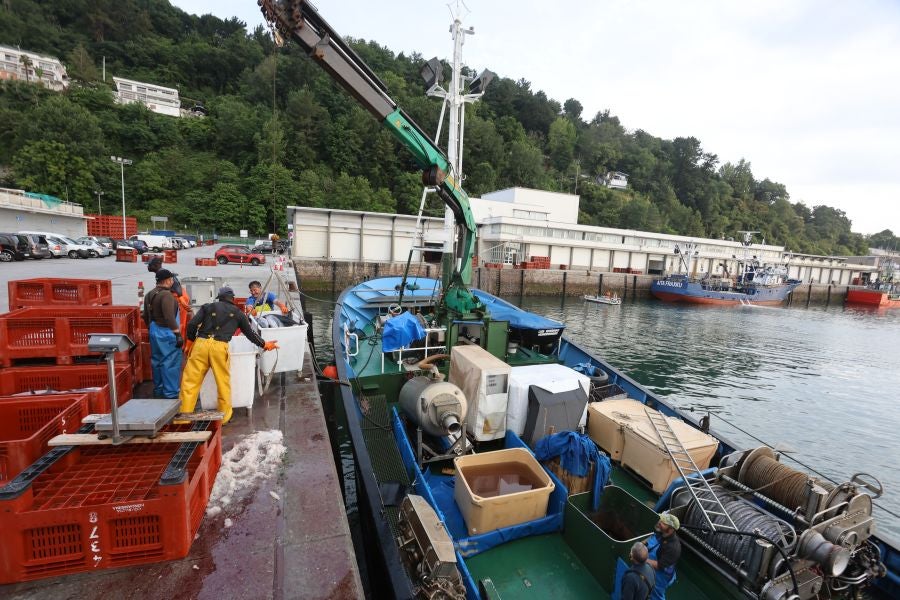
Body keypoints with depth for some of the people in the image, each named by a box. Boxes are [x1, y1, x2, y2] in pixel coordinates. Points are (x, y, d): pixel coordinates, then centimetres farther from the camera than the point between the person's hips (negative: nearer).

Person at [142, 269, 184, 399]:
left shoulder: (150, 295, 11)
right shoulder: (166, 295, -19)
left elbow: (146, 316, 19)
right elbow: (169, 317, -26)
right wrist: (178, 334, -23)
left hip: (154, 331, 10)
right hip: (166, 333, -10)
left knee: (156, 362, 17)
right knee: (170, 363, -4)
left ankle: (158, 391, 28)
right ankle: (171, 394, 0)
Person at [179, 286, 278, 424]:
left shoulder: (207, 307, 17)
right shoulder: (238, 313, 17)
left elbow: (192, 324, 5)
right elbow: (250, 333, 21)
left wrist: (190, 342, 18)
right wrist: (264, 344, 33)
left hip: (201, 344, 1)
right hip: (220, 347, -1)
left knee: (190, 381, 7)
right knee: (223, 383, 10)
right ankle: (224, 416, 18)